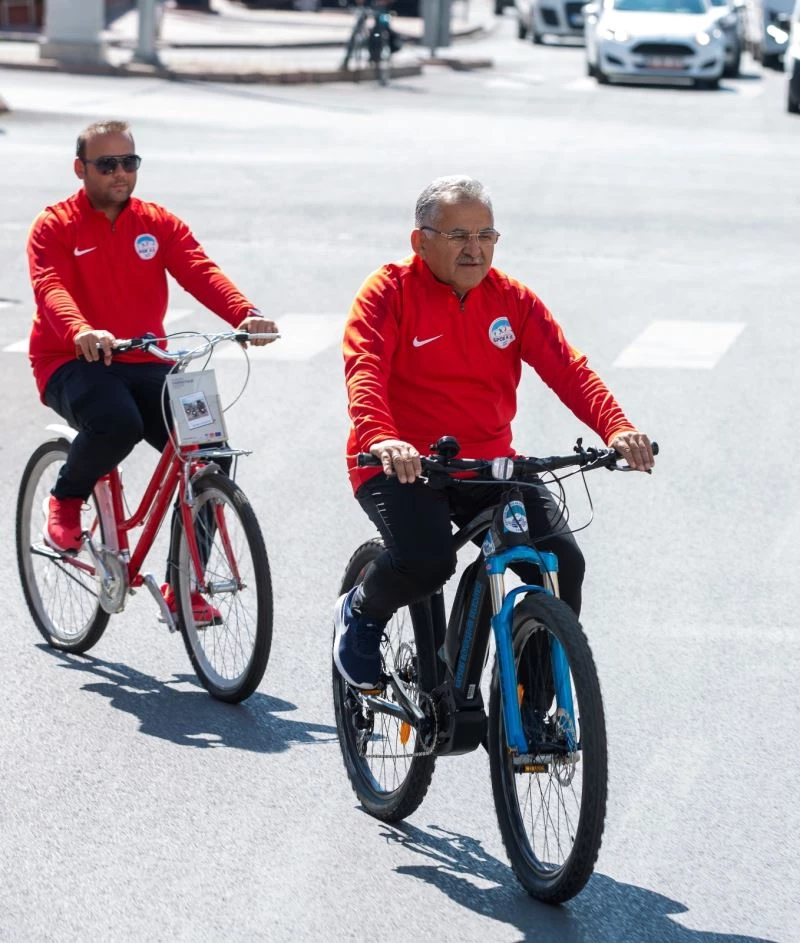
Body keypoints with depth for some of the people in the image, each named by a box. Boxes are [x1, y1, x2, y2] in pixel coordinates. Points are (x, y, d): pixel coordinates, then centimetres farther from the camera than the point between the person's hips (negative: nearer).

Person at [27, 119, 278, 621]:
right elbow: (51, 290, -19)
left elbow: (202, 272, -7)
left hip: (143, 365, 4)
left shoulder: (160, 224, 9)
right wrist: (81, 333, -42)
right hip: (74, 364, -4)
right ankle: (67, 499, -2)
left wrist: (246, 314, -28)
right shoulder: (56, 226, -1)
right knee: (117, 424, -36)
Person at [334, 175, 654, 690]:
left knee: (561, 560, -15)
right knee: (426, 560, -32)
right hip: (402, 467, -4)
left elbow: (568, 369, -5)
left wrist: (617, 428, -24)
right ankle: (361, 613, 5)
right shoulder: (390, 292, -7)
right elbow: (364, 372, -22)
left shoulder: (512, 299, 6)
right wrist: (380, 438, -43)